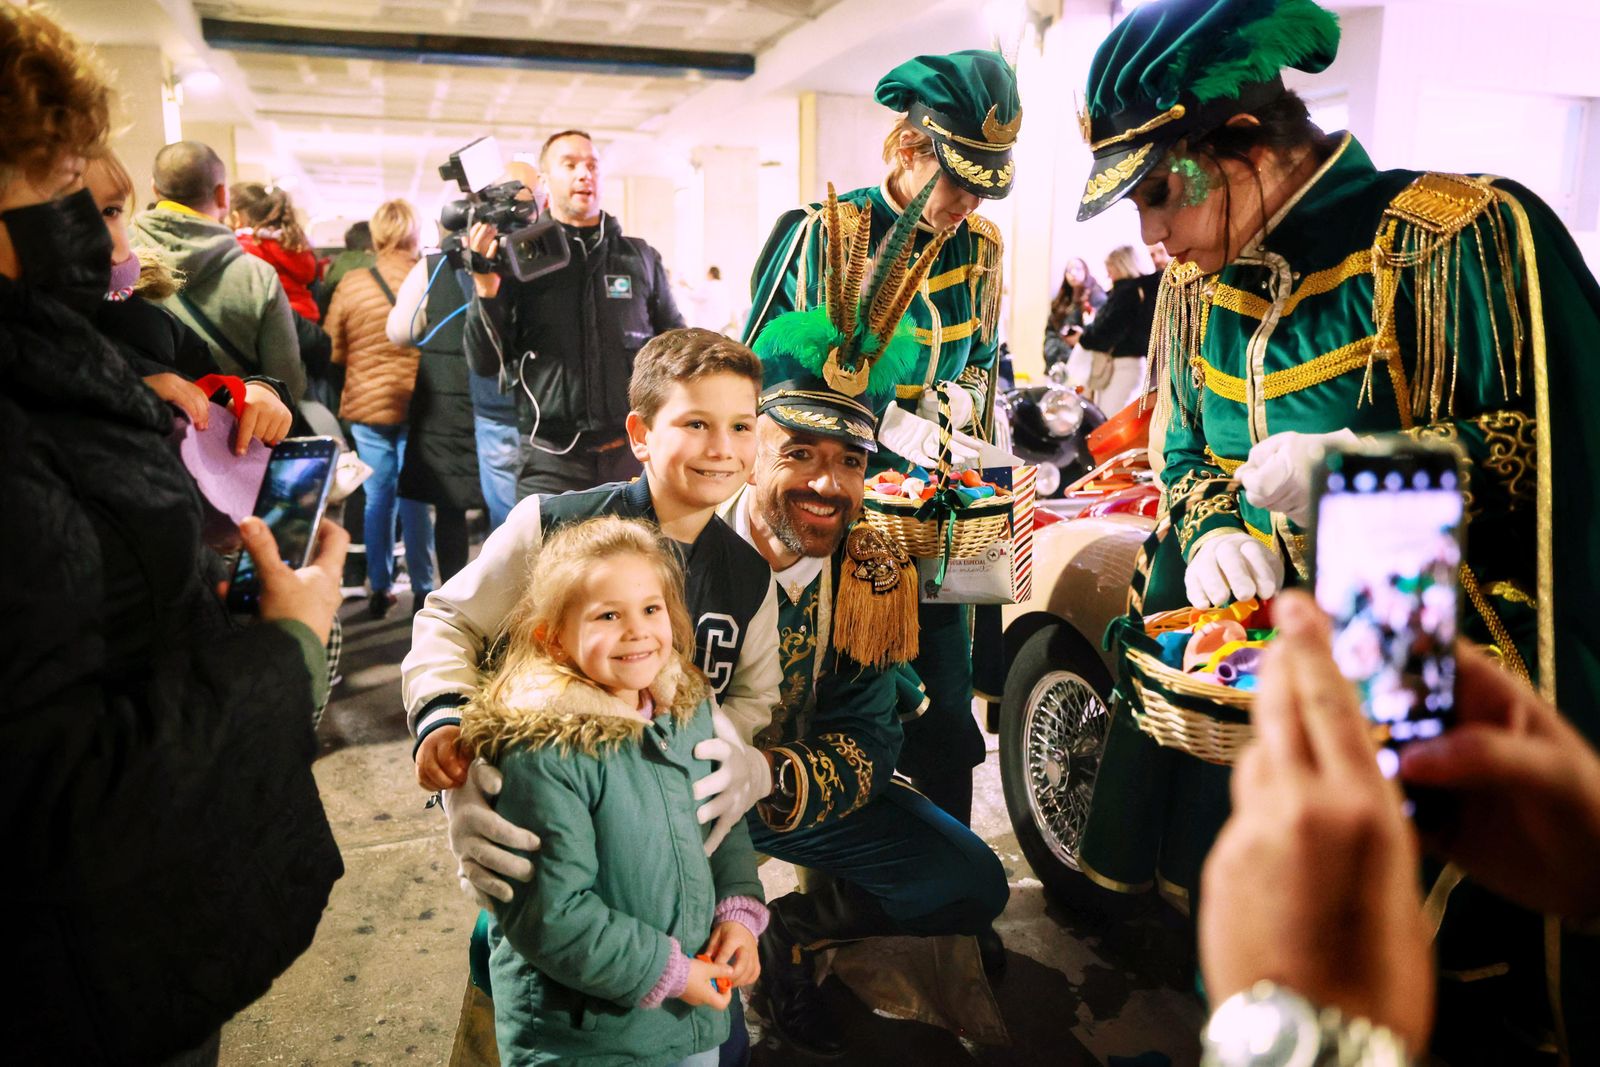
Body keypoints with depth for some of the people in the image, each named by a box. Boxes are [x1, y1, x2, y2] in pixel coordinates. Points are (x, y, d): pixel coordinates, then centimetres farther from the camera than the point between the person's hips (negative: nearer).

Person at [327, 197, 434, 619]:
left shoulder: (351, 285, -4)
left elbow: (333, 350, 3)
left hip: (366, 404, 2)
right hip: (418, 405, -1)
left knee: (378, 496, 9)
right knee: (414, 498, 5)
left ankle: (379, 589, 14)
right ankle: (422, 588, 10)